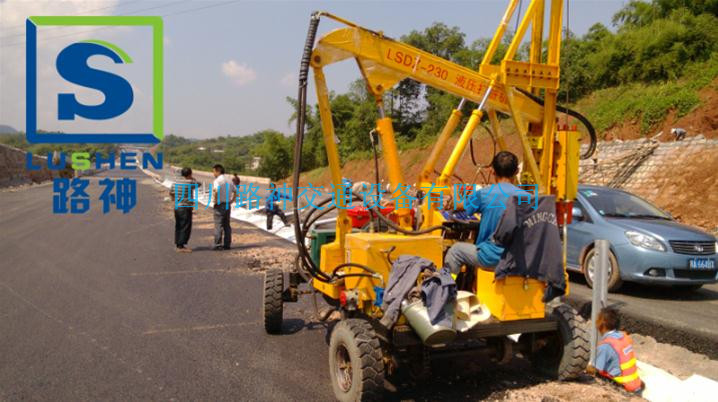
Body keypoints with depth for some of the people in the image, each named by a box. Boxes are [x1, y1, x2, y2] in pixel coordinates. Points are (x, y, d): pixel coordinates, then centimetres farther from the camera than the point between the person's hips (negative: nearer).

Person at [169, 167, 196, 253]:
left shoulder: (176, 182, 7)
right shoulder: (189, 182, -15)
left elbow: (170, 192, 19)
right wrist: (193, 179, 19)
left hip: (177, 207, 8)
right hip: (185, 208, -8)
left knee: (178, 227, 15)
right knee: (185, 228, -3)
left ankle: (177, 244, 23)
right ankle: (181, 246, -4)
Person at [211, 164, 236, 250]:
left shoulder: (217, 181, -12)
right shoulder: (229, 181, 11)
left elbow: (216, 191, -30)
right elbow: (235, 191, 17)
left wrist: (216, 201, -18)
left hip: (220, 205, -7)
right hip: (228, 205, 7)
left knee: (218, 225, -2)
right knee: (227, 225, 12)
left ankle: (218, 245, -2)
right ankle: (227, 244, 14)